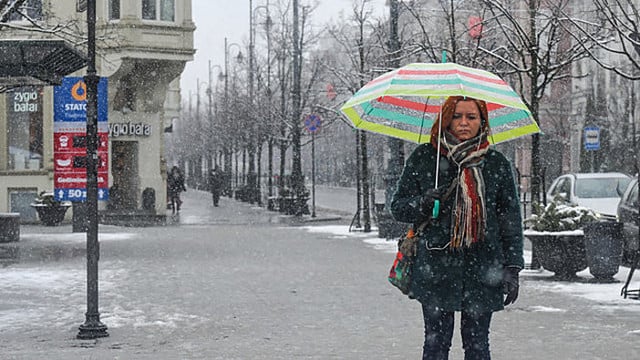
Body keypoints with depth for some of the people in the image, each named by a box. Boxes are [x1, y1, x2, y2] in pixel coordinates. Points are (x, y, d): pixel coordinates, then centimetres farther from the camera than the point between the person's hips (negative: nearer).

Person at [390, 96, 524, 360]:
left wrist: (512, 268, 3)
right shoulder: (423, 159, 4)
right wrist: (424, 203, -13)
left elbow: (511, 218, 10)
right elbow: (398, 207, 9)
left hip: (482, 269, 1)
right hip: (436, 267, -1)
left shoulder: (497, 164, 7)